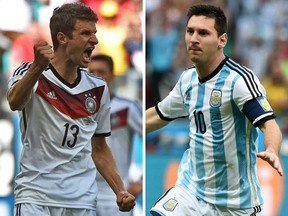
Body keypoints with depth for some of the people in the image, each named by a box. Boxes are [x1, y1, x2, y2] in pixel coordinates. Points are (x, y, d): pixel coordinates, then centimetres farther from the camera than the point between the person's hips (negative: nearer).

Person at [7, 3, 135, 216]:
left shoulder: (98, 89, 12)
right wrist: (38, 67, -44)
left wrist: (120, 191, 7)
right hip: (36, 196, -4)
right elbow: (15, 103, -26)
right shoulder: (30, 73, -3)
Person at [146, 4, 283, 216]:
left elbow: (269, 124, -28)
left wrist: (271, 152, -49)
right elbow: (157, 116, 21)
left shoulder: (239, 79, -16)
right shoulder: (188, 79, 5)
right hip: (191, 190, 5)